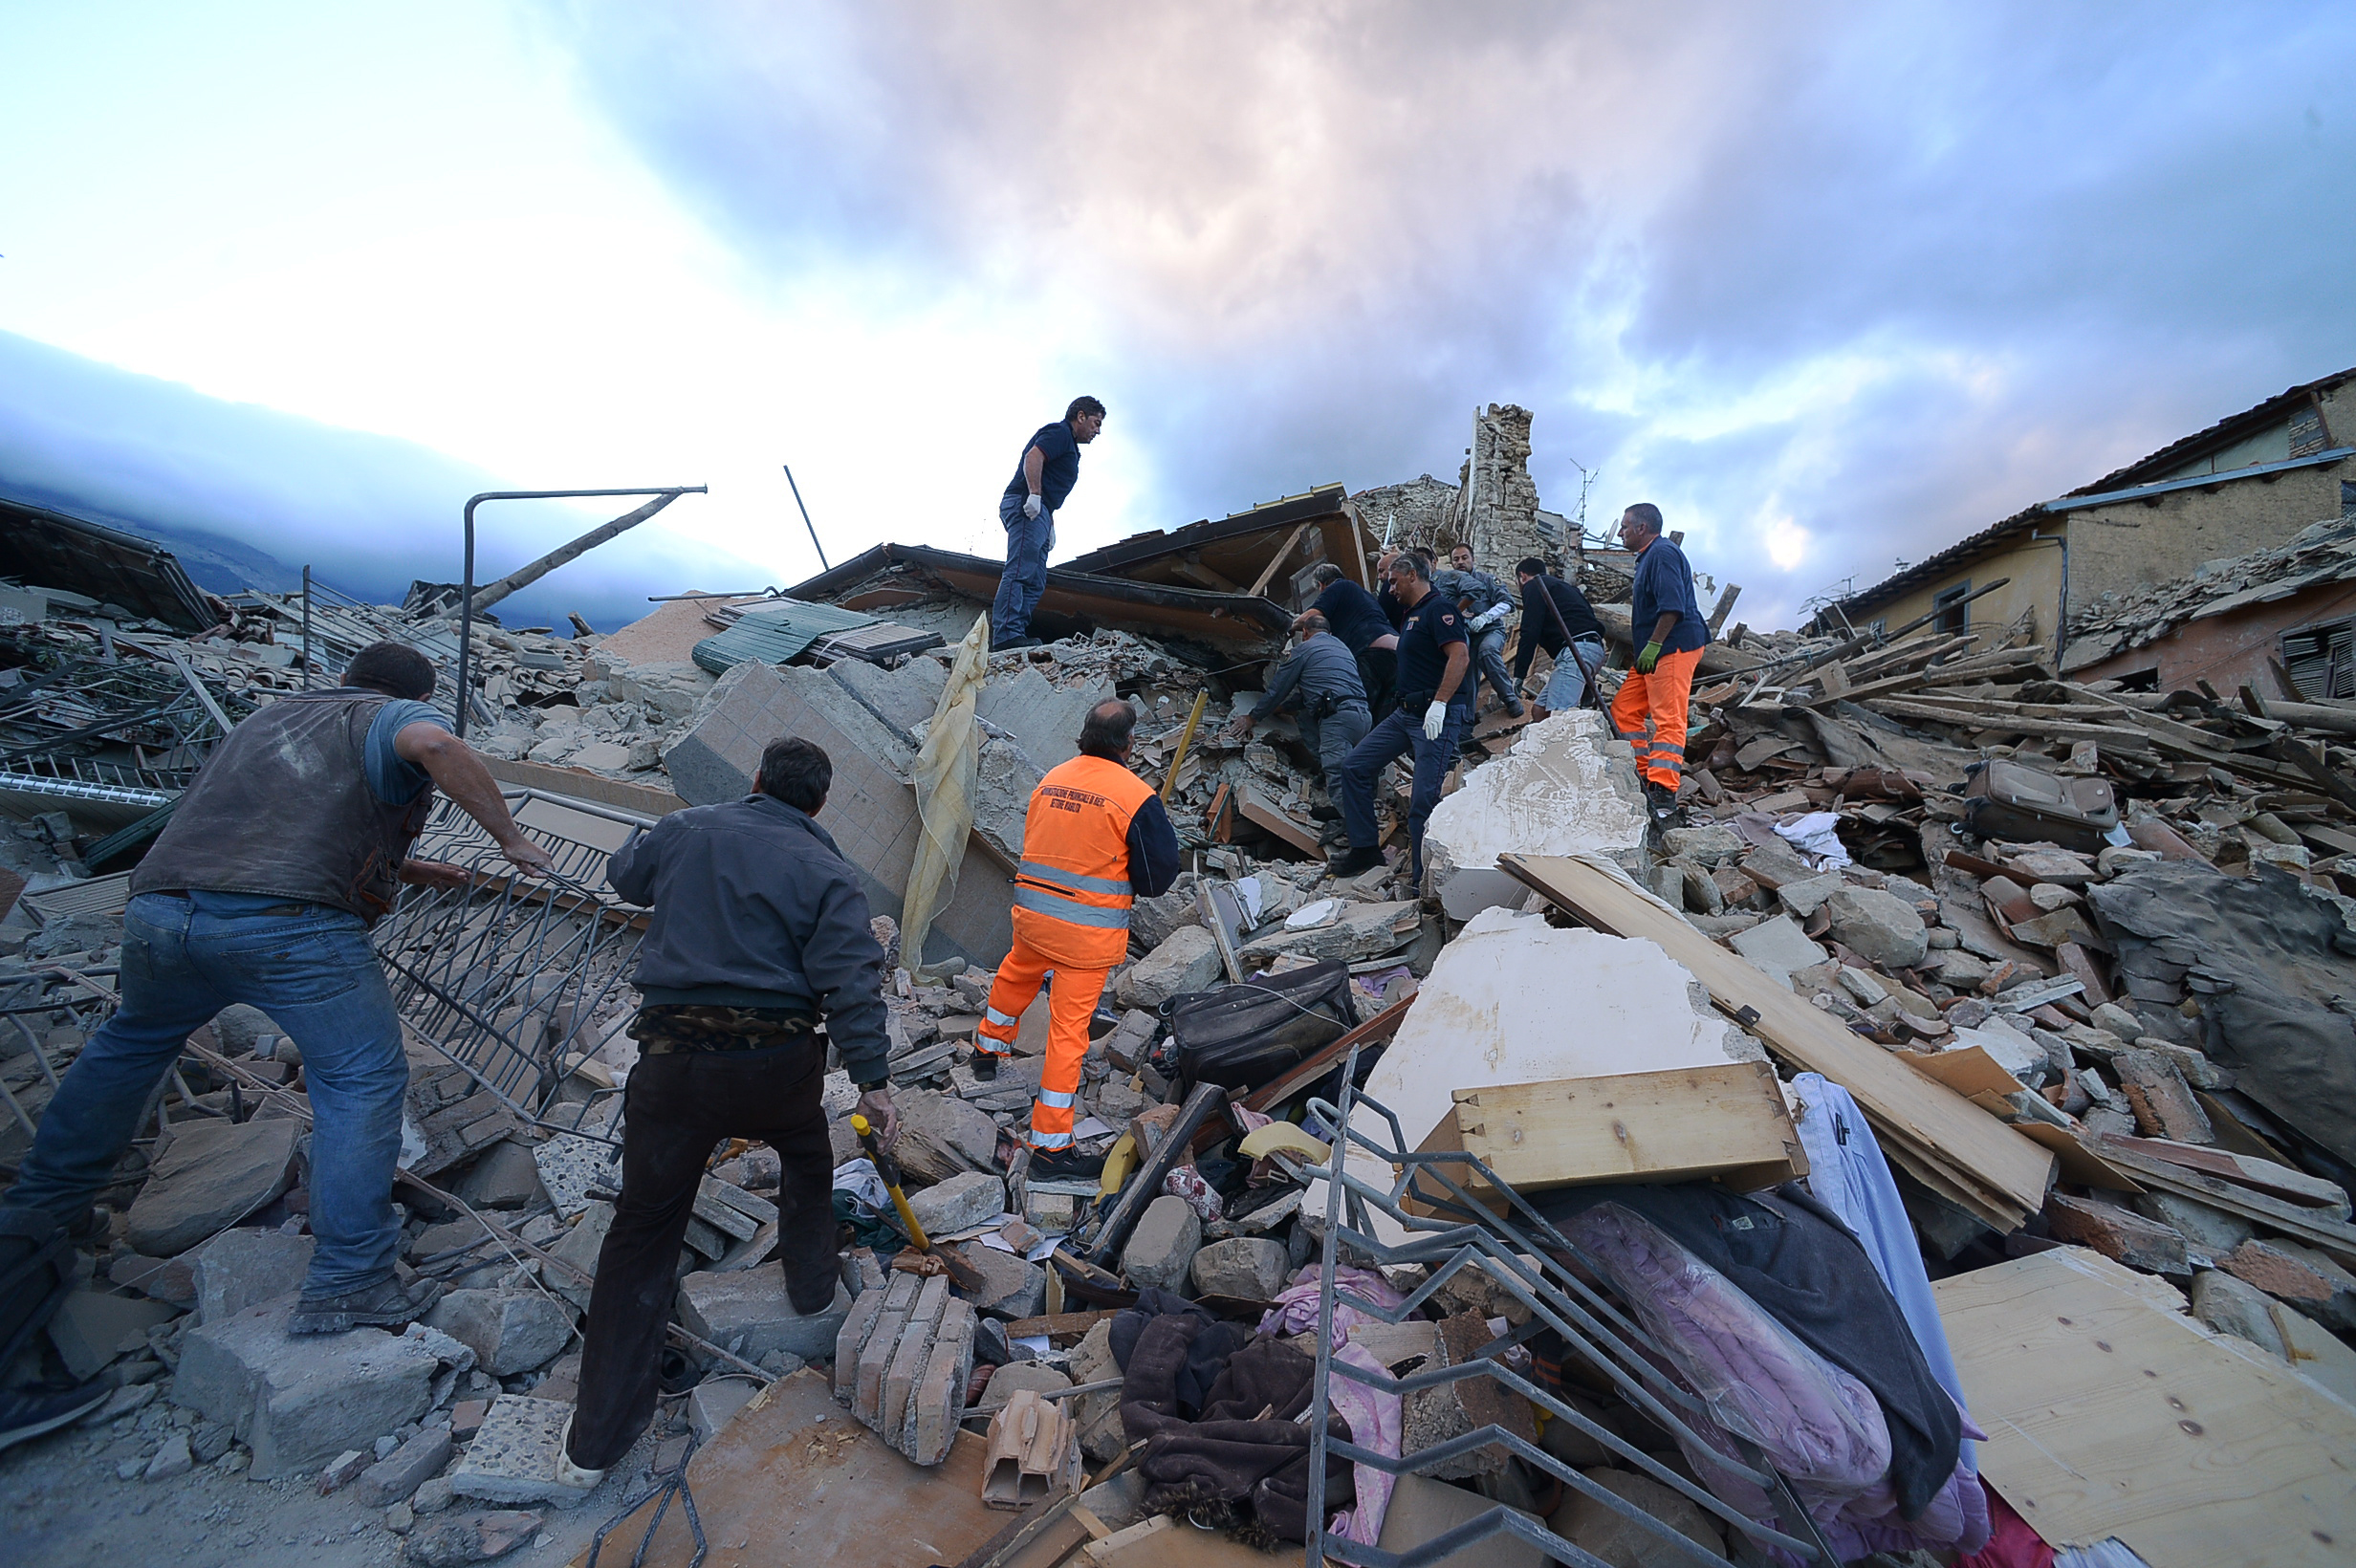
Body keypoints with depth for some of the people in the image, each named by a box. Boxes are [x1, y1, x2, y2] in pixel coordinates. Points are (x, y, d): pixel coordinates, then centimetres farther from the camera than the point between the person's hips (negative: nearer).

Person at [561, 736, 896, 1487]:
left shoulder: (686, 829, 4)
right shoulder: (827, 871, -4)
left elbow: (624, 873, 26)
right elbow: (852, 982, -13)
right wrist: (872, 1079, -8)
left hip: (676, 1061, 2)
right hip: (778, 1064, -1)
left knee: (644, 1228, 16)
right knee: (807, 1156, 32)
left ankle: (596, 1442, 24)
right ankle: (811, 1282, 46)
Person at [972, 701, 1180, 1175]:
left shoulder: (1052, 778, 1)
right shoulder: (1137, 796, -16)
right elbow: (1162, 870, -10)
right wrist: (1130, 886, 9)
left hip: (1032, 911, 6)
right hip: (1089, 929, -6)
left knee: (1018, 973, 34)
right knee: (1069, 1029, 2)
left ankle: (989, 1046, 60)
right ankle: (1049, 1144, 13)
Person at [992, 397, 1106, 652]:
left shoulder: (1069, 446, 31)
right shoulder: (1059, 432, 1)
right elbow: (1033, 456, -17)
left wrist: (1050, 526, 23)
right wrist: (1034, 493, -26)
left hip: (1037, 511, 11)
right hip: (1026, 506, -11)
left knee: (1035, 582, 4)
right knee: (1020, 571, -20)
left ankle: (1017, 633, 0)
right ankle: (1007, 635, -27)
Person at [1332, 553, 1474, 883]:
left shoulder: (1438, 608, -9)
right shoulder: (1410, 615, 21)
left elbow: (1460, 656, -22)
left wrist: (1439, 703, -29)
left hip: (1438, 716, -10)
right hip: (1405, 713, 10)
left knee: (1423, 801, -12)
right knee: (1354, 766, 8)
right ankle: (1365, 849, 15)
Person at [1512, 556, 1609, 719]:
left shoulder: (1534, 585, 4)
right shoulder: (1559, 585, 32)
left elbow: (1530, 632, -7)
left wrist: (1519, 674, -7)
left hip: (1577, 650, -10)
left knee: (1559, 715, -23)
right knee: (1540, 711, 9)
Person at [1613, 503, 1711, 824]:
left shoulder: (1662, 553, -10)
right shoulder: (1648, 556, 23)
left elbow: (1673, 606, -21)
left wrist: (1653, 646, -23)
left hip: (1675, 646, -11)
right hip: (1657, 651, 11)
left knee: (1667, 718, -16)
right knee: (1624, 710, 9)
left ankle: (1663, 794, -20)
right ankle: (1644, 774, 15)